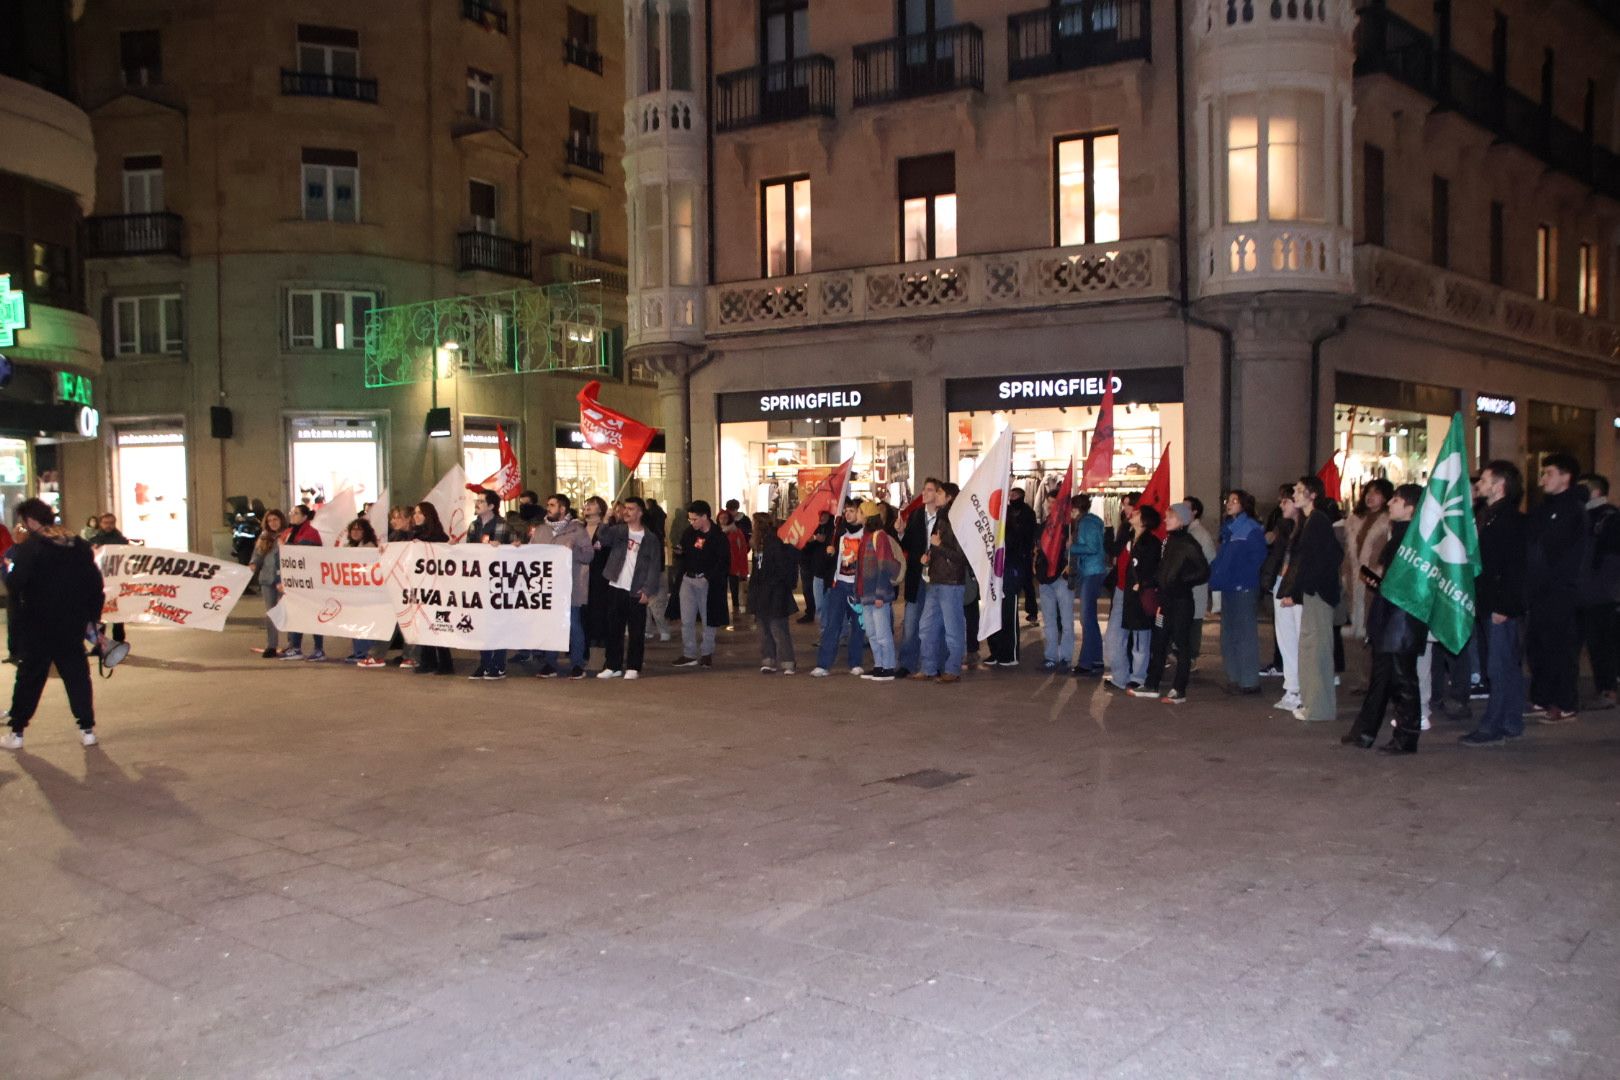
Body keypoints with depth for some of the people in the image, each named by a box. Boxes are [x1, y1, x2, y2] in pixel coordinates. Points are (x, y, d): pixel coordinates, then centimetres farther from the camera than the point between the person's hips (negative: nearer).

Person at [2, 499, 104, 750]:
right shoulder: (79, 545, 6)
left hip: (38, 627, -4)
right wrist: (92, 617, 11)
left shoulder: (27, 548, -11)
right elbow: (95, 582, 6)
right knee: (77, 675, 8)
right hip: (74, 625, 4)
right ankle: (87, 729, 6)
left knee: (30, 677, 8)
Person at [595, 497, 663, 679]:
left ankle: (633, 667, 10)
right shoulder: (618, 530, 7)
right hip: (615, 588, 3)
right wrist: (608, 520, -28)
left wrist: (647, 590, -11)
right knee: (613, 629, 8)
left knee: (636, 632, 1)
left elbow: (655, 567, -3)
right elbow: (603, 537, -12)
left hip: (636, 592, -3)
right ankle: (613, 666, 17)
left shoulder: (651, 538, 0)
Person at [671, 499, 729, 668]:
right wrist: (679, 552, -6)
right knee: (686, 620, 5)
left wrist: (709, 578, -20)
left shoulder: (718, 536, -10)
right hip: (688, 580, 5)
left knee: (708, 620, 5)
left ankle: (706, 653, 16)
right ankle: (689, 654, 13)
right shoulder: (689, 533, 6)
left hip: (707, 582, -5)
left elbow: (724, 562, -11)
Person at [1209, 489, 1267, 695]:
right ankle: (1234, 678, 20)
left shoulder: (1252, 529, -8)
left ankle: (1249, 681, 0)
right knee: (1229, 635, 12)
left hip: (1245, 590, -8)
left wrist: (1244, 581, -18)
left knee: (1245, 634, -5)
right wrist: (1216, 576, 6)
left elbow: (1258, 558, -14)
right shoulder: (1227, 528, 16)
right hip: (1228, 589, 8)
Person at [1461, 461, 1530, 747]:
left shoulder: (1510, 519, -14)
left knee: (1499, 667, -6)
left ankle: (1492, 728, -3)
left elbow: (1515, 567, -20)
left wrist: (1504, 606, -22)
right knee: (1509, 665, 14)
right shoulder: (1488, 516, 15)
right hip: (1492, 605, 10)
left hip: (1503, 608, -10)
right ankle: (1511, 724, 21)